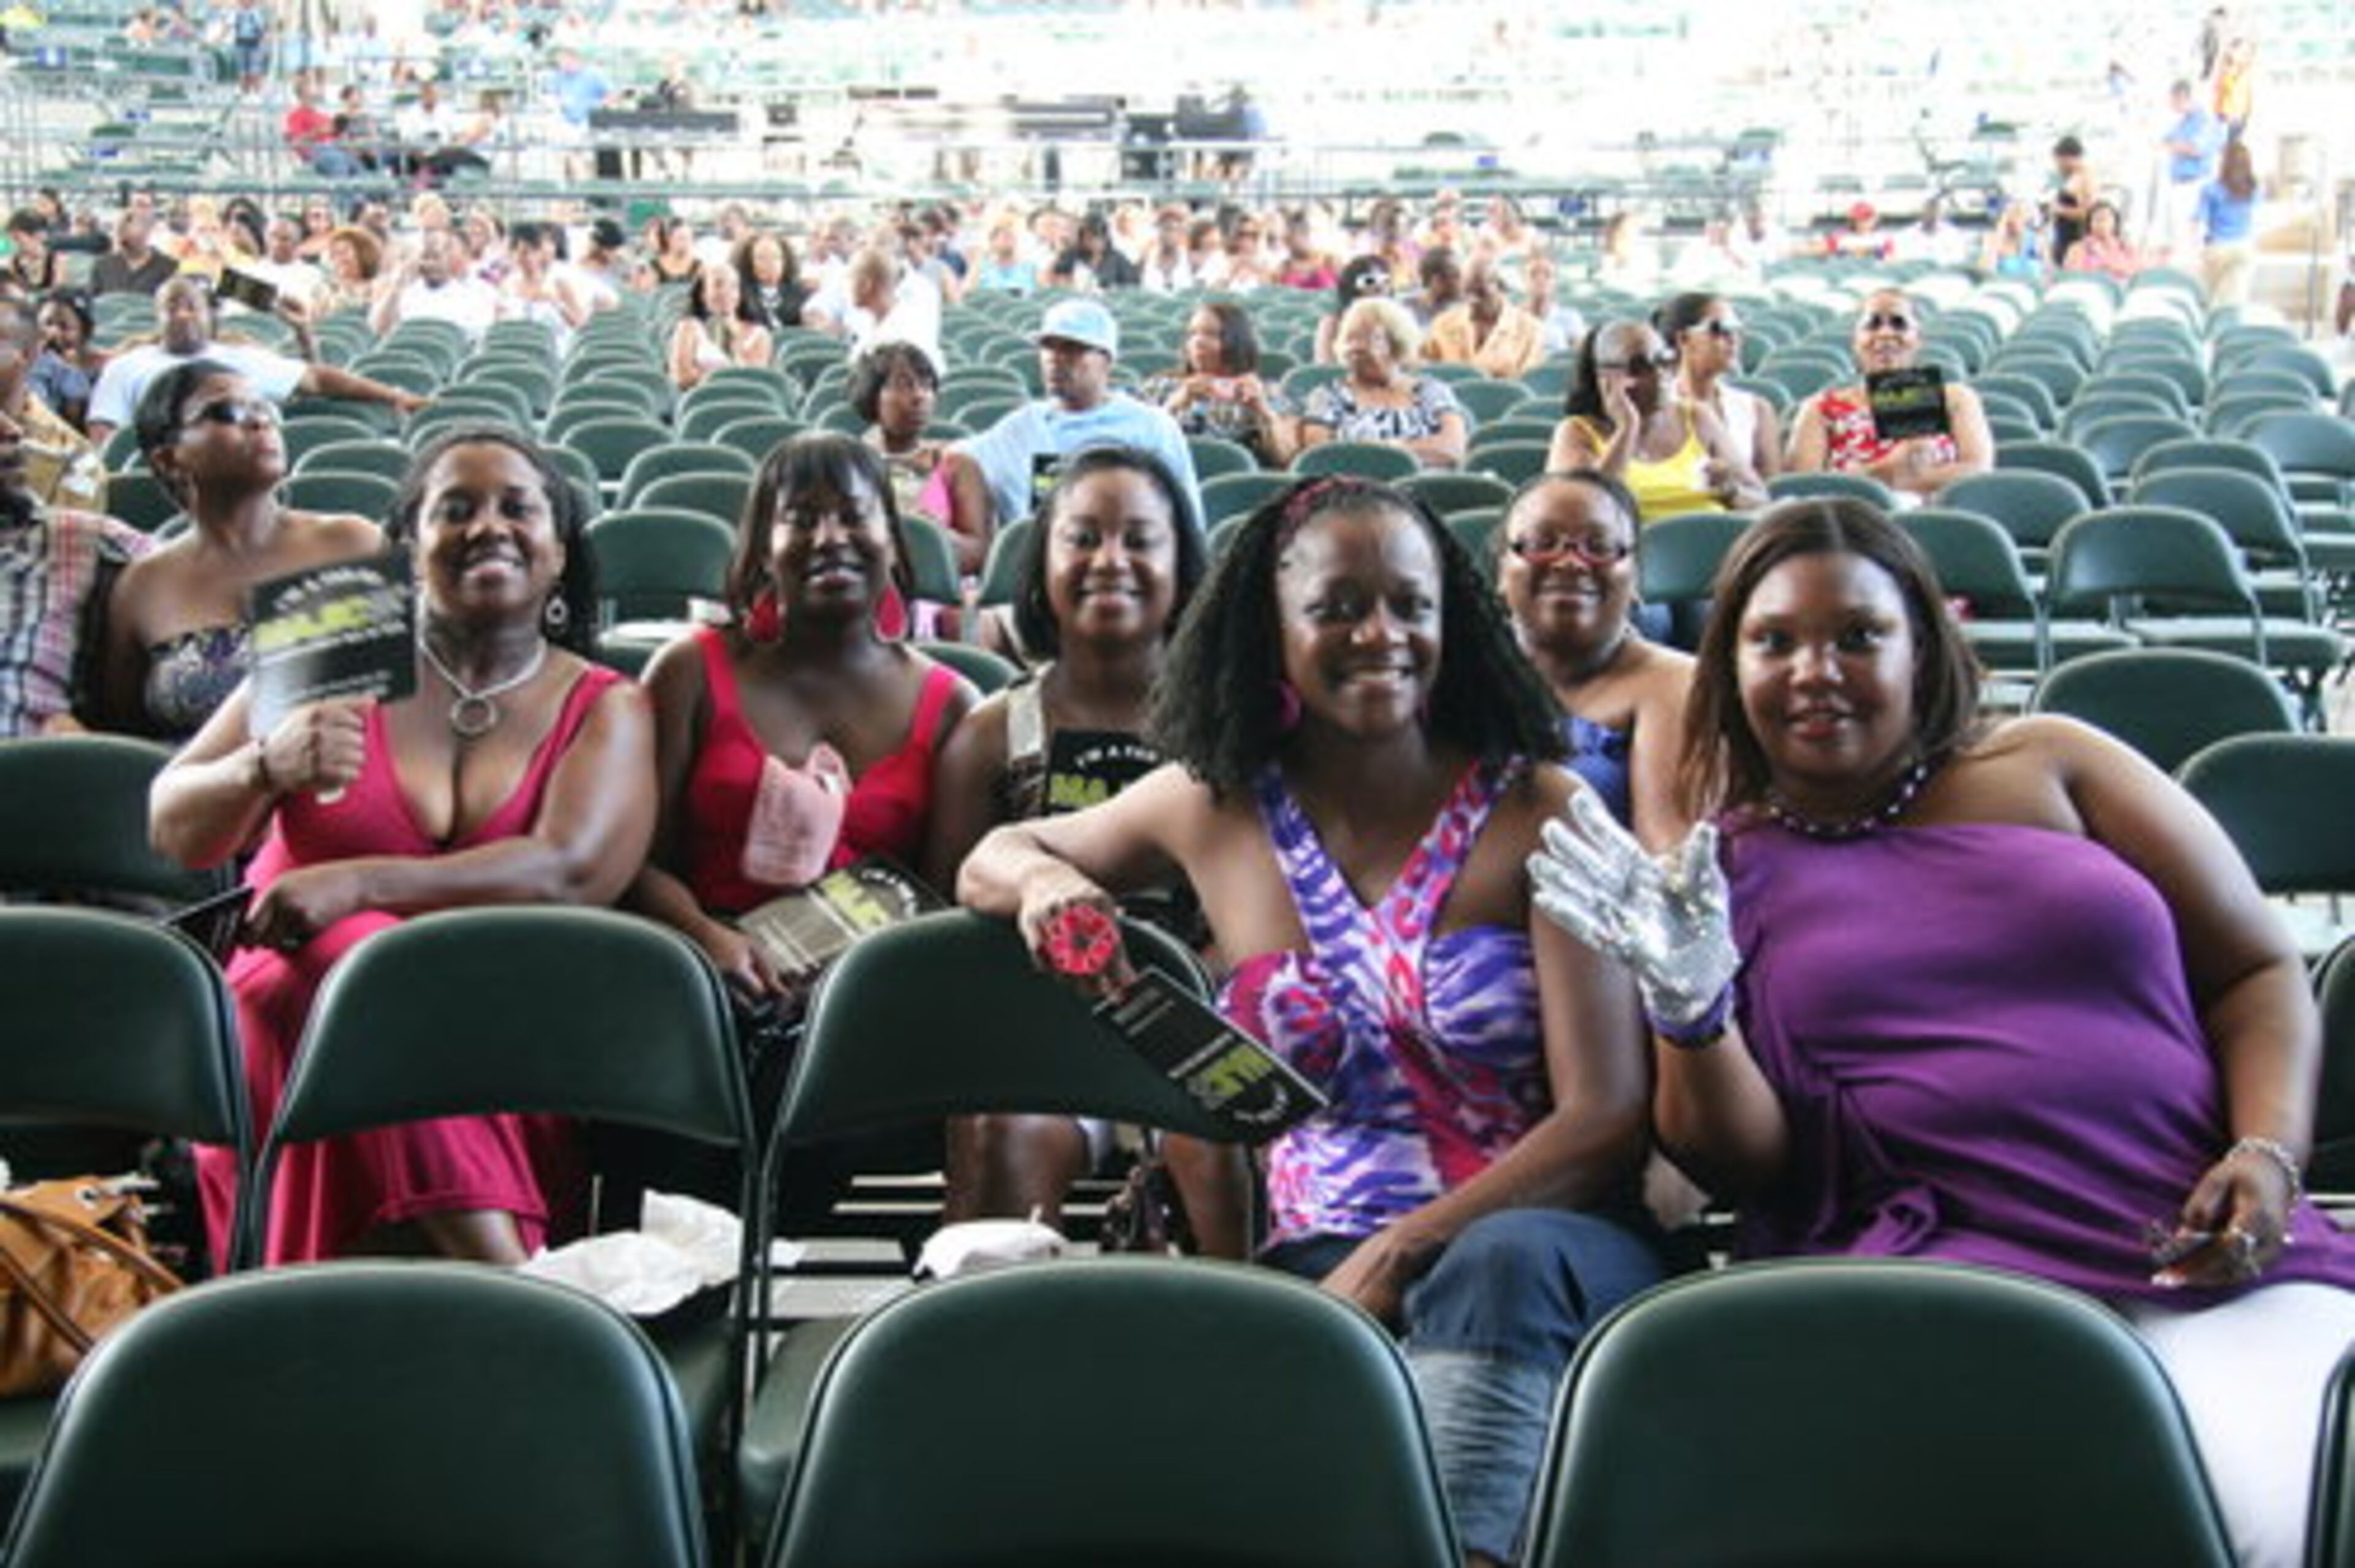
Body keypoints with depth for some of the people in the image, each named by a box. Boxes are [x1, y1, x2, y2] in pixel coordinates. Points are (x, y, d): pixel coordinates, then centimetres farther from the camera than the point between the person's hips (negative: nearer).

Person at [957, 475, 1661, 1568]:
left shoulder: (1540, 811, 2)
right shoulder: (1213, 807, 11)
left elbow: (1607, 1112, -5)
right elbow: (991, 859, 28)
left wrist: (1399, 1254, -18)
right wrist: (1046, 880, 1)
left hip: (1534, 1243, -1)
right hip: (1319, 1256, 2)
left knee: (1502, 1265, -39)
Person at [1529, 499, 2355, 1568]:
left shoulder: (2053, 768, 16)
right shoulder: (1719, 869, 14)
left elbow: (2260, 972, 15)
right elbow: (1744, 1165, 7)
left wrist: (2267, 1153, -4)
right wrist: (1690, 1007, -12)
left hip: (2220, 1263, 2)